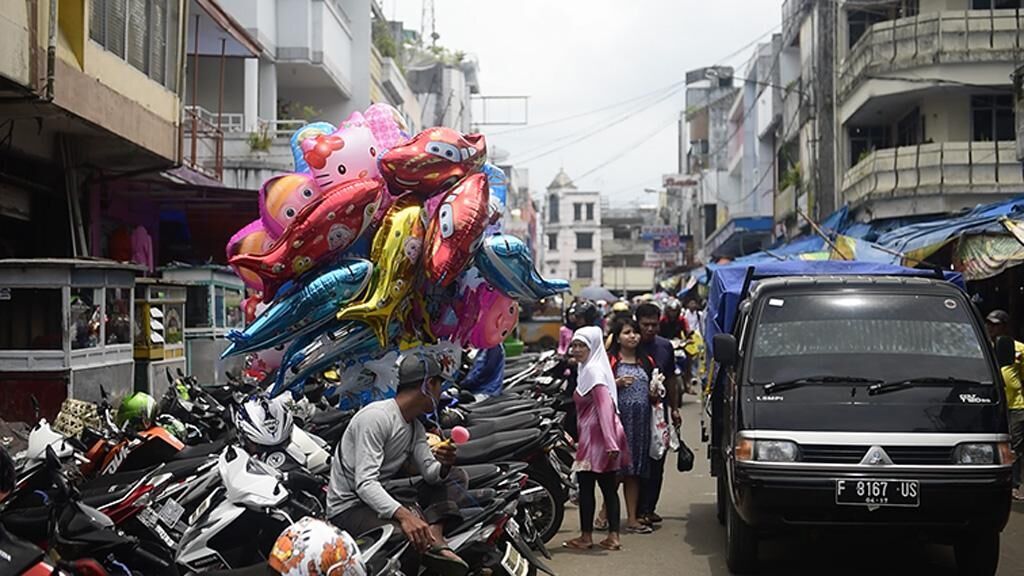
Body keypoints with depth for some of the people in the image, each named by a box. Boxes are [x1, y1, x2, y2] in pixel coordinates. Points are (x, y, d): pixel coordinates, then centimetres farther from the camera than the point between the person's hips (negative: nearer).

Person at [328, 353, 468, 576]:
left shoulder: (415, 427, 13)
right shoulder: (376, 417, -18)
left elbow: (431, 474, 3)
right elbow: (365, 483, -27)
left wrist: (444, 465, -21)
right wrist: (403, 515, -41)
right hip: (349, 508, -10)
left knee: (451, 478, 3)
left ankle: (435, 542, -18)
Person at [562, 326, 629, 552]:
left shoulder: (593, 370, -14)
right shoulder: (591, 367, 16)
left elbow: (605, 406, -23)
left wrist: (610, 442, -28)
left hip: (596, 436, -9)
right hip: (606, 436, 9)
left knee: (586, 485, 1)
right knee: (609, 487, 9)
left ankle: (586, 537, 8)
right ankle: (613, 536, 11)